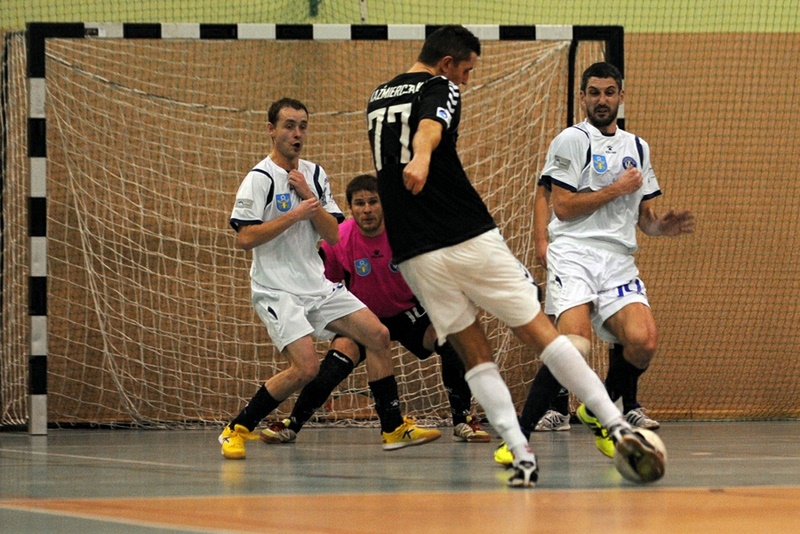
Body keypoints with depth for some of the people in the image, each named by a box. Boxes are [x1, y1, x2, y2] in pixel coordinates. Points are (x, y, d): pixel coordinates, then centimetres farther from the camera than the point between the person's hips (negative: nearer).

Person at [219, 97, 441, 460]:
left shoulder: (314, 175, 10)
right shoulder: (260, 179, -10)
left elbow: (332, 235, 4)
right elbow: (243, 238, -18)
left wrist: (309, 198, -9)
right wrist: (294, 215, -19)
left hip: (317, 285, 7)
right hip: (277, 290, -7)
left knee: (378, 335, -1)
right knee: (306, 366, -22)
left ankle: (394, 427, 9)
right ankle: (236, 430, -8)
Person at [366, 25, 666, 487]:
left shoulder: (378, 99, 19)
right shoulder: (439, 89, -3)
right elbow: (429, 127, -27)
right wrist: (420, 159, -48)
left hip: (414, 254, 5)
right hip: (469, 239, -5)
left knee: (475, 355, 7)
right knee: (539, 331, 1)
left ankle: (522, 456, -9)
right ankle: (618, 426, -2)